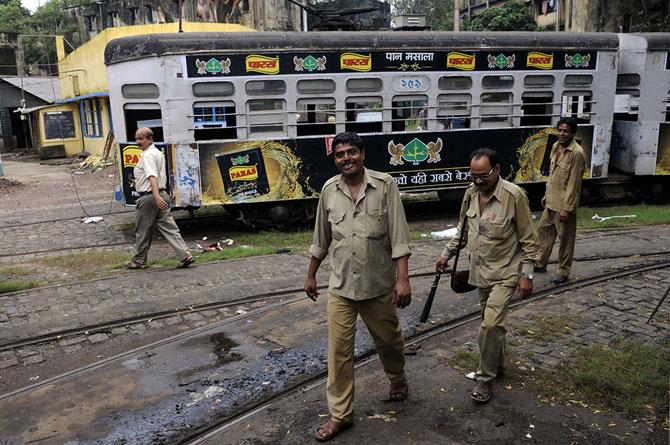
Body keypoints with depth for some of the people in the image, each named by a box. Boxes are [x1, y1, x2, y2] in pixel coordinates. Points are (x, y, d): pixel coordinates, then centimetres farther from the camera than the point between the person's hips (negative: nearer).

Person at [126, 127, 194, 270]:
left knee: (142, 231, 6)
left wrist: (156, 197, -39)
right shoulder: (158, 153, 17)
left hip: (148, 197, -9)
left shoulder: (147, 155, -14)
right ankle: (185, 255, -2)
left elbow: (152, 177, -28)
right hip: (162, 194, 9)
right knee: (168, 228, 6)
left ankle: (138, 261, 20)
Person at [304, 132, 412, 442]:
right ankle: (340, 414, 18)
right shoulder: (329, 190, 0)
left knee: (389, 341, 18)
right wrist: (311, 275, 16)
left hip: (379, 285, -1)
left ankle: (398, 379, 49)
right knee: (338, 351, 3)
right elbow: (321, 239, 10)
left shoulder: (384, 185, -9)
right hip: (340, 286, 2)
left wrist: (402, 278, -17)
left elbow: (398, 235, -11)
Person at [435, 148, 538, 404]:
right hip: (480, 271, 6)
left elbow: (528, 240, -11)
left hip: (505, 273, -6)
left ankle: (485, 378, 3)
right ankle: (497, 363, 38)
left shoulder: (514, 195, -17)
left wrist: (527, 275, -13)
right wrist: (447, 254, 13)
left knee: (491, 323, -14)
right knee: (491, 322, 17)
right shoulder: (471, 192, 1)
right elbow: (462, 229, 16)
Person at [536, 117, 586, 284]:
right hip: (551, 201, 8)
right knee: (543, 229, 18)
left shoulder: (577, 153, -19)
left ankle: (563, 272, 17)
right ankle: (541, 263, 34)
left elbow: (574, 183, -19)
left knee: (565, 238, 5)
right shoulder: (556, 147, 6)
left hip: (564, 204, -8)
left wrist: (566, 208, -19)